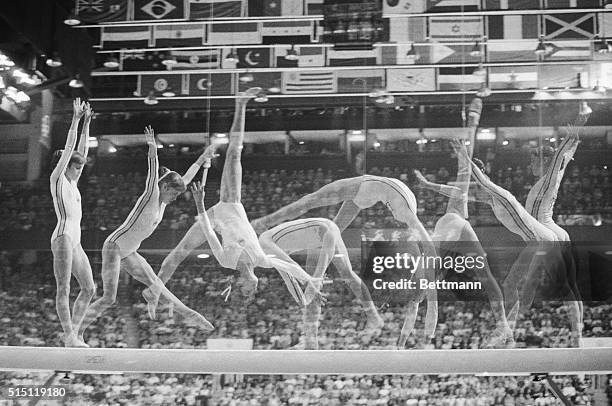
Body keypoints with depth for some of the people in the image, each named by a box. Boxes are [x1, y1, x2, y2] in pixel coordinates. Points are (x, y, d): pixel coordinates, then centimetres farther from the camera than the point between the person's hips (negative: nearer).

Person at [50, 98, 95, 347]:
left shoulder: (72, 183, 20)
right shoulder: (57, 179, 0)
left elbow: (82, 150, 23)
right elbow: (69, 148, -4)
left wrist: (86, 123, 24)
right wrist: (76, 120, -4)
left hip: (75, 240, 9)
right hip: (63, 237, -9)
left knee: (89, 289, 6)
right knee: (64, 289, -9)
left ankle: (72, 333, 10)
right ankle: (69, 337, -10)